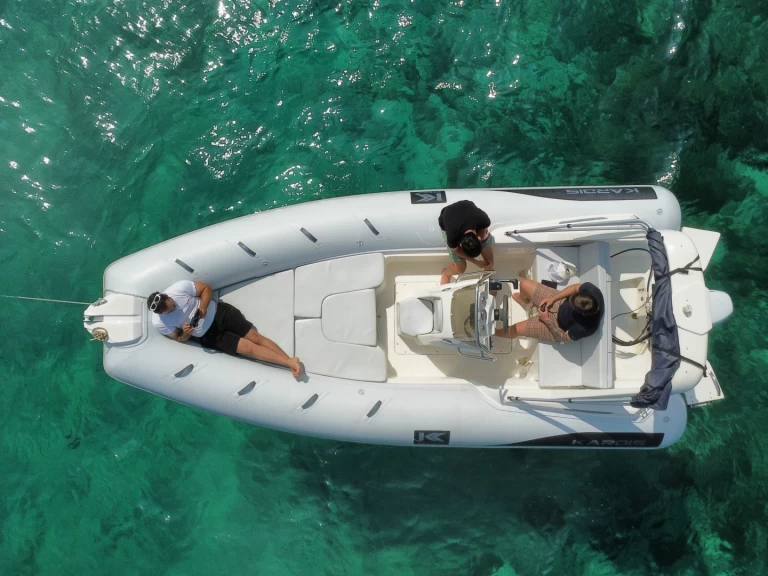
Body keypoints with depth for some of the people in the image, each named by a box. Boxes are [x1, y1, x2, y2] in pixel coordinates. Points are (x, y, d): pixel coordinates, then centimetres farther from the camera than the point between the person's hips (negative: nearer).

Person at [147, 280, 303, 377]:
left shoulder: (180, 287, -17)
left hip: (219, 312, 1)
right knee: (249, 348, -14)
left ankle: (290, 361, -9)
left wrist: (203, 306, -20)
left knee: (256, 337, -10)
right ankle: (290, 363, -15)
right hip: (208, 335, -1)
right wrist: (185, 333, -24)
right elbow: (179, 339, 0)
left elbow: (206, 288, -3)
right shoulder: (159, 323, -14)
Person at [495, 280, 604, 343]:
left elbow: (564, 337, -21)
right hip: (560, 302, 5)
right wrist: (553, 298, -16)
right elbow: (575, 288, -9)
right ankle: (525, 301, 44)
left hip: (558, 325, -5)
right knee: (524, 284, 4)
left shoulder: (584, 327, -40)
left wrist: (546, 320, -21)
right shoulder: (590, 289, -32)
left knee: (515, 329, -7)